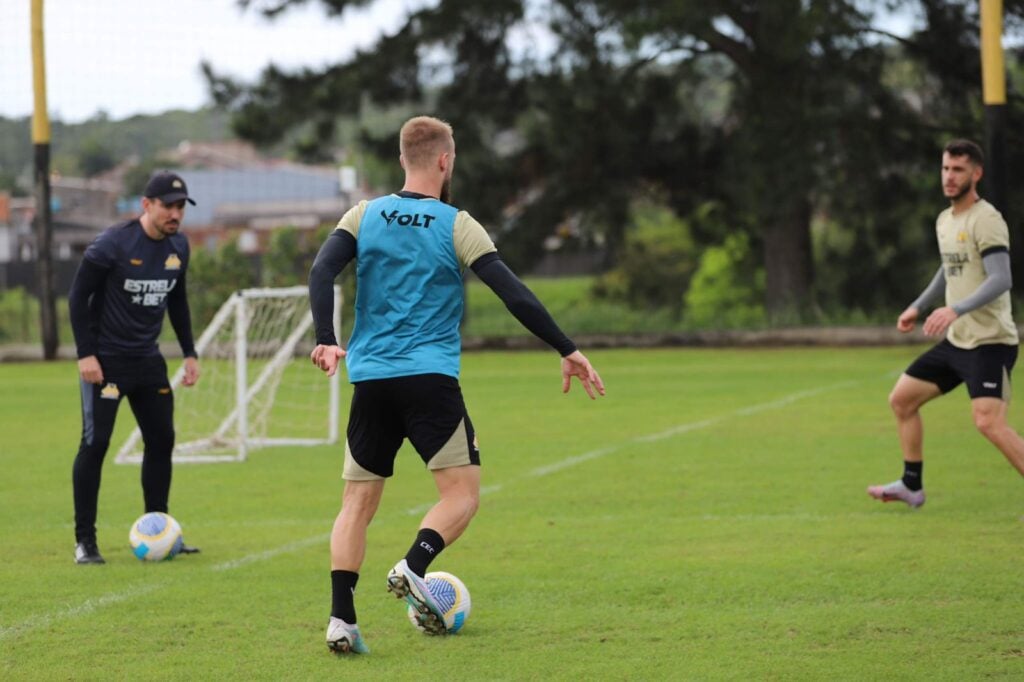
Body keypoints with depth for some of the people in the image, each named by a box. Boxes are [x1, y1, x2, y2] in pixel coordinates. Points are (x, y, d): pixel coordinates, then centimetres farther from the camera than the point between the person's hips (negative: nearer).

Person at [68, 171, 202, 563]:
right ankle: (84, 541, -2)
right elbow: (79, 296, -12)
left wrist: (189, 353, 13)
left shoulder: (178, 247, 4)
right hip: (105, 360, -6)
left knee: (161, 440, 5)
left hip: (148, 360, 7)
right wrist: (85, 354, -17)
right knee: (95, 443, -8)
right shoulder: (113, 244, -16)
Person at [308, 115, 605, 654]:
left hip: (370, 379, 4)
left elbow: (321, 272, -6)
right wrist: (568, 352, -1)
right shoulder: (456, 226, -1)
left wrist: (326, 342, -8)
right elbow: (515, 295, -6)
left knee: (358, 502, 9)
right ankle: (413, 568, -24)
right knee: (461, 493, 2)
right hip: (431, 378, -4)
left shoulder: (365, 216, 8)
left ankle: (340, 619, -3)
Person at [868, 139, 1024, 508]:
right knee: (901, 399, 13)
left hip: (990, 341, -9)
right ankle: (911, 486, 26)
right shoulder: (944, 220, 13)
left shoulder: (986, 220, -15)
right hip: (956, 340, 9)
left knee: (989, 422, -23)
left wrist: (955, 310, -36)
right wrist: (917, 306, 32)